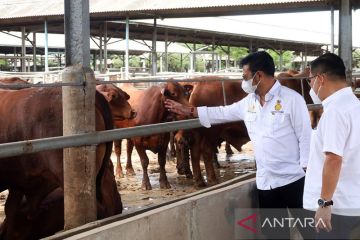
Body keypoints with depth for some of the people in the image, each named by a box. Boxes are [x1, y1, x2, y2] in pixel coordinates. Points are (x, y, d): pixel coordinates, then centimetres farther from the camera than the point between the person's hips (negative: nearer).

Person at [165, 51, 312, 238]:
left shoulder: (292, 99, -10)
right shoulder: (249, 102, 10)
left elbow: (306, 137, -10)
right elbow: (222, 113, 22)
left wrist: (309, 174, -13)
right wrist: (187, 110, 24)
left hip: (294, 180, -6)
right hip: (265, 182, 6)